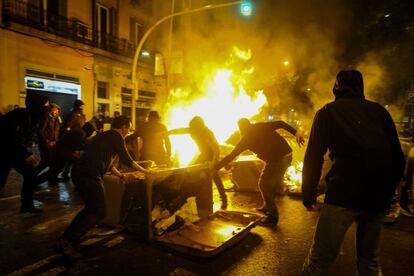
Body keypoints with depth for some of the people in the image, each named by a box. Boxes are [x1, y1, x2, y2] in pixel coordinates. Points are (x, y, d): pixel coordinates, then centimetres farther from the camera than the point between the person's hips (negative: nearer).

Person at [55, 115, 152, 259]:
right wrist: (143, 170, 11)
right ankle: (66, 241, -2)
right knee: (99, 212, -1)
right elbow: (126, 159, -3)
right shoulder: (116, 136, -2)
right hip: (90, 176, -10)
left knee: (91, 208, 23)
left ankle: (67, 237, 24)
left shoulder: (104, 135, 25)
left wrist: (120, 175, 42)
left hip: (79, 173, 10)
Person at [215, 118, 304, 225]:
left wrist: (215, 167, 5)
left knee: (264, 185, 6)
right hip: (287, 155, 8)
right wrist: (296, 133, 7)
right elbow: (280, 123, 6)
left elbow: (231, 155, 0)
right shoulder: (261, 126, 14)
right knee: (271, 183, 24)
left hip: (277, 159, -8)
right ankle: (268, 206, 38)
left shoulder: (246, 139, -1)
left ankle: (272, 216, 10)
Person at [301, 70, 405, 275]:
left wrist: (308, 194, 6)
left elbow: (313, 157, 0)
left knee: (320, 258, 2)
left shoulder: (328, 111, 8)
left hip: (343, 193, -4)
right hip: (378, 198, 5)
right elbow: (398, 158, 16)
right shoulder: (379, 111, 17)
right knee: (369, 260, 21)